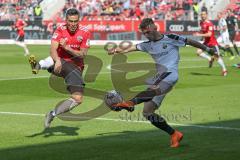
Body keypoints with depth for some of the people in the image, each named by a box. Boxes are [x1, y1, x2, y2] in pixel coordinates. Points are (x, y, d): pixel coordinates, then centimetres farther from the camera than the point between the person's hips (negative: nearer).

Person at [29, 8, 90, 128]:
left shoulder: (85, 33, -2)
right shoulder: (60, 30, -4)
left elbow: (83, 55, -6)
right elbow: (53, 49, -19)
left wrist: (66, 47, -19)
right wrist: (57, 61, -39)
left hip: (75, 67, 2)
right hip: (60, 64, -2)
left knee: (77, 99, -11)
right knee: (53, 59, -39)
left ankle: (52, 114, 4)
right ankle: (38, 65, -71)